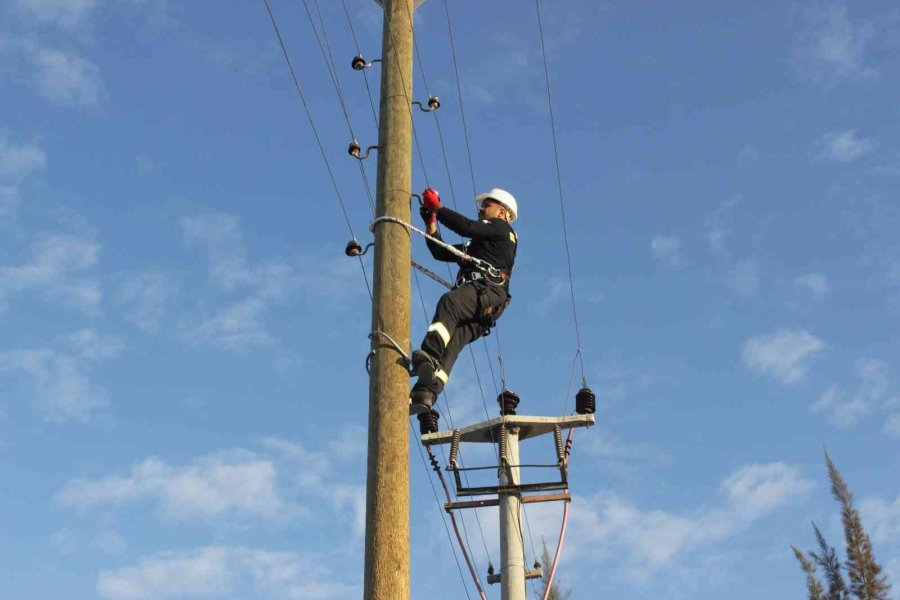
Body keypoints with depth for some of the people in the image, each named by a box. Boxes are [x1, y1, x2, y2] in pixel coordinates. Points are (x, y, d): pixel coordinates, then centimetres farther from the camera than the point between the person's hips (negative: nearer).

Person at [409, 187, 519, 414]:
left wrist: (438, 207, 4)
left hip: (487, 292, -7)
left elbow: (467, 227, -1)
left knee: (448, 303, -36)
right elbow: (441, 252, 37)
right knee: (450, 344, -17)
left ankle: (429, 356, -59)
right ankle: (425, 393, -39)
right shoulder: (476, 244, 44)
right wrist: (431, 222, 26)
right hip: (473, 304, 7)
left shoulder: (501, 228, 18)